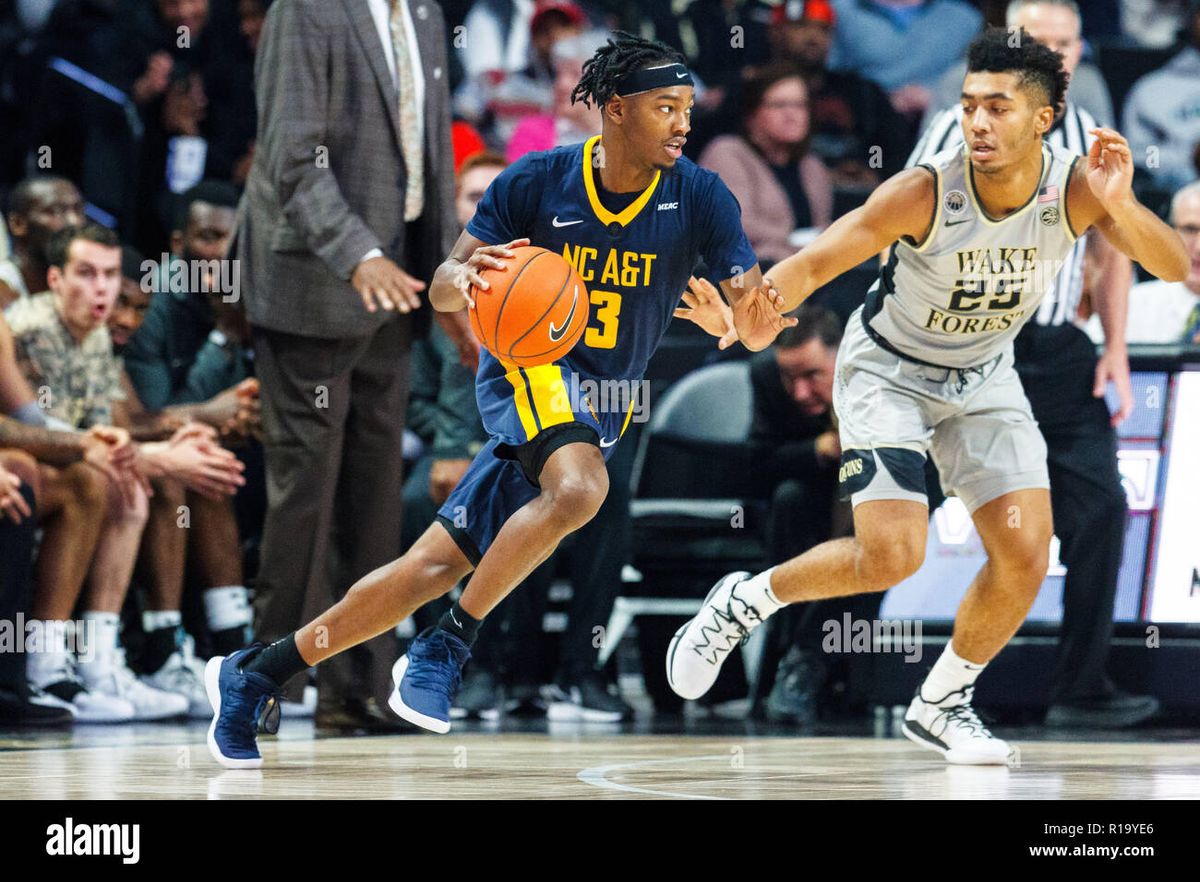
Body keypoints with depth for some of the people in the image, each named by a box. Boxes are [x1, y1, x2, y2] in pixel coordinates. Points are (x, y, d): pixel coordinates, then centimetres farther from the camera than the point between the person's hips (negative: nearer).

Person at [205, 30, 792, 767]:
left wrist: (754, 318, -39)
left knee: (438, 565, -1)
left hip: (603, 406, 3)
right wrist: (466, 277, -29)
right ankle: (447, 648, -23)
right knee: (579, 487, -36)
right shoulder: (537, 181, -10)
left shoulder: (700, 196, -8)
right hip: (528, 362, -3)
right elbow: (442, 290, -5)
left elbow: (754, 308, -14)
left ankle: (257, 672, 10)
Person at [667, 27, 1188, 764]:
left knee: (1026, 555, -6)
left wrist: (1121, 207, -47)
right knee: (891, 557, -18)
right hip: (889, 369, -4)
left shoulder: (1077, 188, -21)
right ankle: (745, 602, 8)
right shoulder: (927, 192, -30)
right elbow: (813, 264, -33)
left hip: (984, 374, 4)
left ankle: (941, 704, 16)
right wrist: (752, 309, -54)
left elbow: (1177, 267, -28)